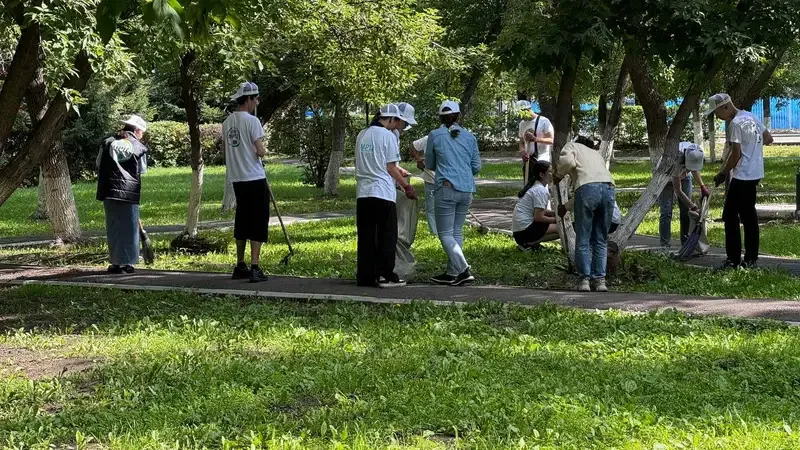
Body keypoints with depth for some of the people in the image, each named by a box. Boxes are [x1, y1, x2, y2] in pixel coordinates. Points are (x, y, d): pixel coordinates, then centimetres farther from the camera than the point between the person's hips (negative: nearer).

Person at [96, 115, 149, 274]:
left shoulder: (107, 143, 12)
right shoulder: (139, 148, 4)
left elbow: (99, 167, 14)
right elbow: (141, 173, 5)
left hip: (109, 191, 3)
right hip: (130, 193, -3)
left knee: (113, 229, 9)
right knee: (130, 228, 4)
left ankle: (115, 263, 10)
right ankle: (128, 263, 4)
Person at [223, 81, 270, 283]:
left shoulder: (227, 122, 9)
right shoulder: (252, 121, -13)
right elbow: (260, 151, -17)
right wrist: (263, 150, 4)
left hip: (236, 178, 7)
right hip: (255, 178, -7)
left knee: (241, 221, 16)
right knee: (258, 223, -3)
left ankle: (240, 266, 21)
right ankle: (255, 268, -7)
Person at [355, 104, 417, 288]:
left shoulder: (361, 135, 12)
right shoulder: (388, 136, -7)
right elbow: (390, 168, -7)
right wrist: (406, 186, 6)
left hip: (363, 192, 6)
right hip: (383, 193, -6)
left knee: (365, 236, 8)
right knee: (387, 236, 2)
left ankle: (365, 275, 10)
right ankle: (385, 276, 2)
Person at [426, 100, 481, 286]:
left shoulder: (435, 136, 0)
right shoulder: (469, 137, 9)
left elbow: (430, 165, 12)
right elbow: (476, 166, 12)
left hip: (447, 188, -5)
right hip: (467, 190, 5)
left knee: (445, 233, -1)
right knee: (457, 231, 14)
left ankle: (463, 270, -16)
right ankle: (452, 273, 15)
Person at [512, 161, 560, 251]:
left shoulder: (534, 186, 15)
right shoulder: (541, 191, -14)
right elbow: (538, 217, -18)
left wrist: (555, 213, 9)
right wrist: (555, 219, -3)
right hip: (524, 232, -10)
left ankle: (531, 242, 7)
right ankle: (528, 243, -9)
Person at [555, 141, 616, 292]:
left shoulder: (572, 146, 24)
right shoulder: (596, 154, 40)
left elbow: (567, 161, -1)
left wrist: (558, 175, 20)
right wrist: (566, 206, 44)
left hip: (587, 188, -5)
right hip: (609, 188, 5)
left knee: (583, 239, 4)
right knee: (600, 240, 13)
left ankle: (584, 279, 0)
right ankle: (599, 280, 8)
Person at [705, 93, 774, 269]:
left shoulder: (736, 123, -16)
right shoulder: (751, 117, 10)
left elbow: (735, 155, -17)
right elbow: (769, 139, 17)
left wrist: (722, 173, -6)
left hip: (742, 176, -9)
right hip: (755, 175, 9)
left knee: (730, 216, -2)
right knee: (749, 216, 12)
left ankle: (733, 259, -2)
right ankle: (751, 259, 14)